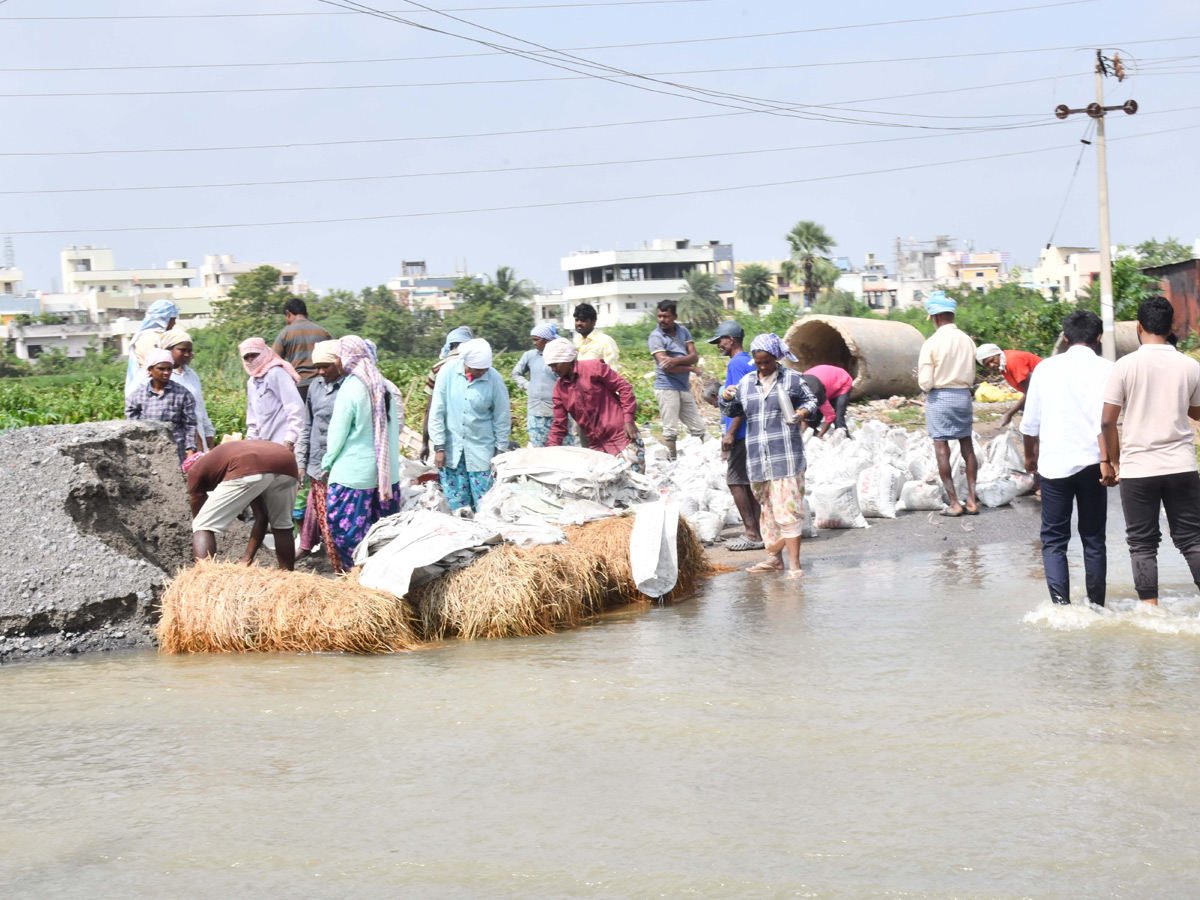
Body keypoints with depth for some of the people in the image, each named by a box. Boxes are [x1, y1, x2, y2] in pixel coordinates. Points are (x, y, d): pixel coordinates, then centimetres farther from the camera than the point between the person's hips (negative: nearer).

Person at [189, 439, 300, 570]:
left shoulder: (197, 469, 29)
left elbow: (200, 522, 30)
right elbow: (261, 518, 38)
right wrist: (248, 559, 38)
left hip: (249, 471, -5)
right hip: (287, 462, 5)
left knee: (203, 527, 8)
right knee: (282, 527, 29)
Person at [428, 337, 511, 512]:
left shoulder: (494, 379, -8)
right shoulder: (448, 373, -6)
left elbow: (502, 419, 2)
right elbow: (436, 413, 0)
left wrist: (501, 451, 5)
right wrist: (439, 447, -2)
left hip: (482, 451, -1)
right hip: (451, 450, 1)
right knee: (455, 504, 3)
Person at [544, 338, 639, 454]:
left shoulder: (594, 367, -8)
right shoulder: (559, 388, 8)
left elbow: (624, 388, -6)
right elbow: (559, 425, 11)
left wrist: (629, 420, -12)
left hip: (620, 436, -5)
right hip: (596, 446, 5)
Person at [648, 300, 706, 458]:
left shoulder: (683, 331, 11)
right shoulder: (656, 337, -7)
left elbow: (694, 357, 2)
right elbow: (665, 365, -16)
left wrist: (677, 360, -18)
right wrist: (690, 368, -5)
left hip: (684, 387, 6)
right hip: (667, 387, -6)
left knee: (698, 429, 8)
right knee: (670, 431, -6)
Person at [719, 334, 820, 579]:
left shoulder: (791, 379, 3)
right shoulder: (746, 382, 13)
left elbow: (810, 400, 9)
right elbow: (733, 411, 19)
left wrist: (803, 412, -14)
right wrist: (726, 399, -3)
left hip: (785, 457, -5)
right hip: (758, 458, 5)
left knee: (788, 508, -10)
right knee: (767, 507, 12)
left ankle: (794, 563, -11)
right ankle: (774, 558, 22)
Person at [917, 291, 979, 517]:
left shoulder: (932, 343, -14)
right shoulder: (967, 341, 0)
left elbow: (926, 383, -14)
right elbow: (971, 377, 9)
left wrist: (920, 379, 7)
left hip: (939, 397, -5)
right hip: (963, 396, 5)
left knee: (942, 450, 2)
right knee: (968, 447, 13)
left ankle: (954, 502, 1)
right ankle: (972, 500, 13)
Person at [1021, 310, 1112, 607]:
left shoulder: (1045, 368, 5)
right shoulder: (1104, 369, -4)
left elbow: (1030, 421, 10)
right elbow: (1104, 421, -14)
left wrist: (1030, 455, 24)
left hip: (1053, 463, 1)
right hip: (1090, 461, -1)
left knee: (1054, 539, 5)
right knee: (1093, 539, 10)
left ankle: (1060, 601, -13)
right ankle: (1096, 605, 11)